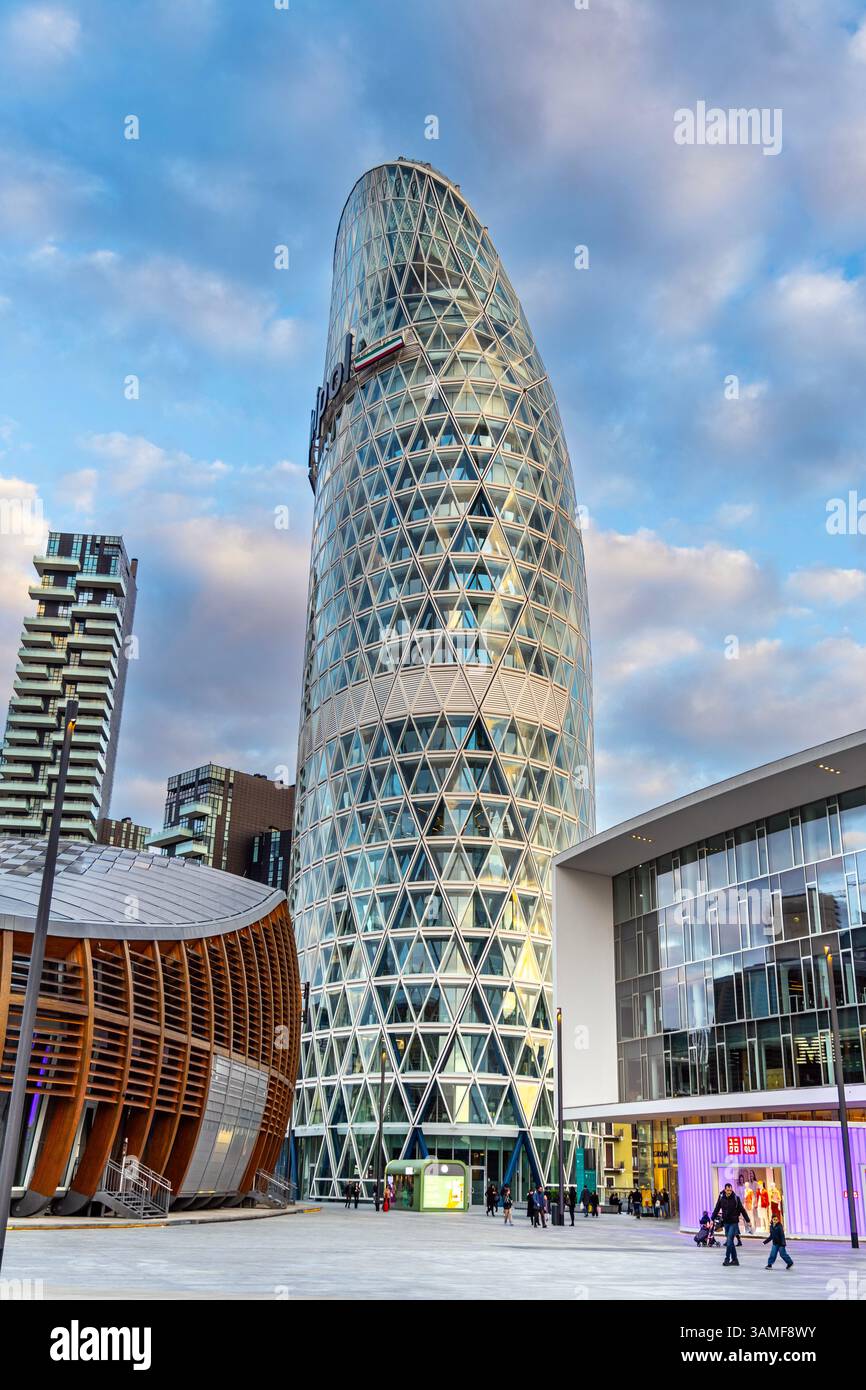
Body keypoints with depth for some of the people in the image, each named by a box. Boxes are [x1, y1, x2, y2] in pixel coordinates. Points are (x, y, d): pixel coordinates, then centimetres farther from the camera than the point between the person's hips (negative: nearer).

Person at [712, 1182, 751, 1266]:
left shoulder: (736, 1198, -8)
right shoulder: (721, 1198, -1)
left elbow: (742, 1210, -2)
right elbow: (716, 1209, 6)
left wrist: (748, 1221, 0)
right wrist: (713, 1219, 3)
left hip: (734, 1223, -4)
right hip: (726, 1223, 4)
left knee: (729, 1241, -10)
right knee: (730, 1241, 8)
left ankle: (727, 1259, -3)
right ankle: (734, 1259, 17)